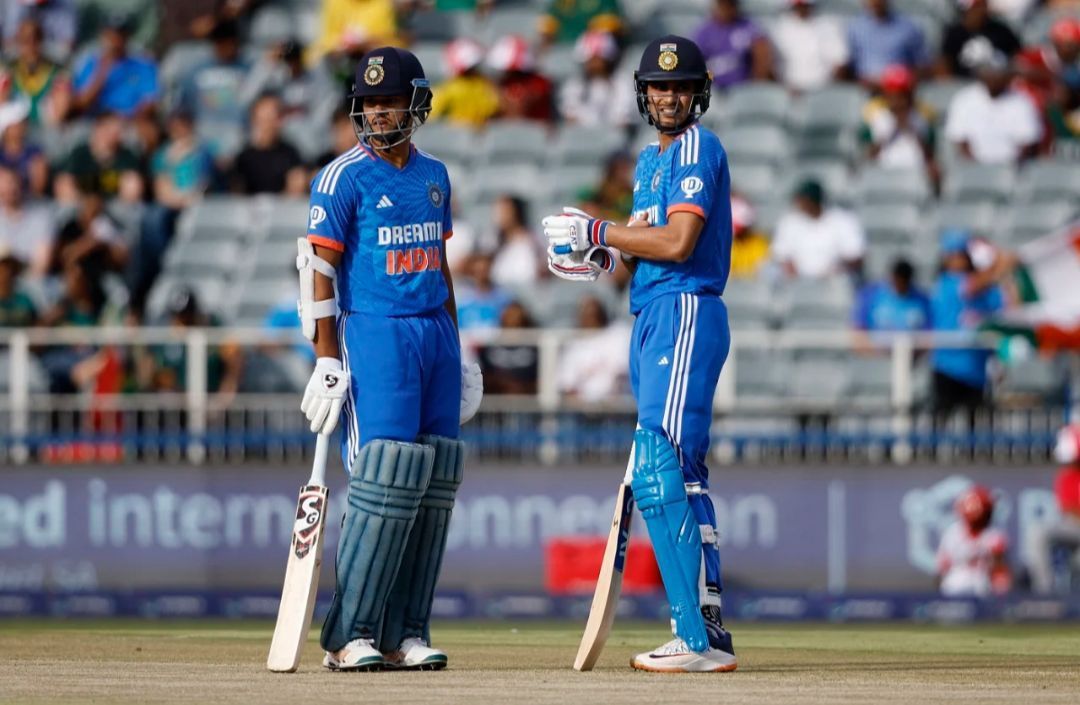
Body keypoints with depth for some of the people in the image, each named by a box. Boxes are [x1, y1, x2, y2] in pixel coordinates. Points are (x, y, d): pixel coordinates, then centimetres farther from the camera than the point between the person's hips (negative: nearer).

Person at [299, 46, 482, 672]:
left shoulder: (434, 175, 14)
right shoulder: (345, 177, -5)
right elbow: (318, 268, -8)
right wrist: (328, 359, -14)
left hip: (436, 333, 7)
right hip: (376, 335, -6)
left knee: (434, 484, 3)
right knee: (386, 479, -14)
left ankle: (406, 632, 7)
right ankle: (349, 635, -11)